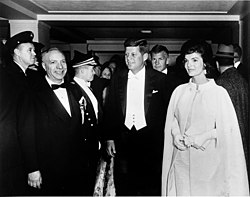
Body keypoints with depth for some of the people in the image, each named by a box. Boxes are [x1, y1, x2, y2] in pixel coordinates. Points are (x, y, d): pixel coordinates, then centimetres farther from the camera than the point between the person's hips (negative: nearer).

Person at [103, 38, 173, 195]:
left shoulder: (160, 79, -1)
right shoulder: (118, 78, 7)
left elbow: (168, 111, 1)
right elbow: (110, 109, 9)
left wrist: (165, 140, -2)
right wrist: (109, 138, 5)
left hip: (151, 141, -2)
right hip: (123, 140, 2)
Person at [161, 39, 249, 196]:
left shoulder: (219, 92, -7)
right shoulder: (179, 91, 4)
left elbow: (228, 128, -5)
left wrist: (203, 137, -14)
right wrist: (176, 135, -5)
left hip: (208, 160, -3)